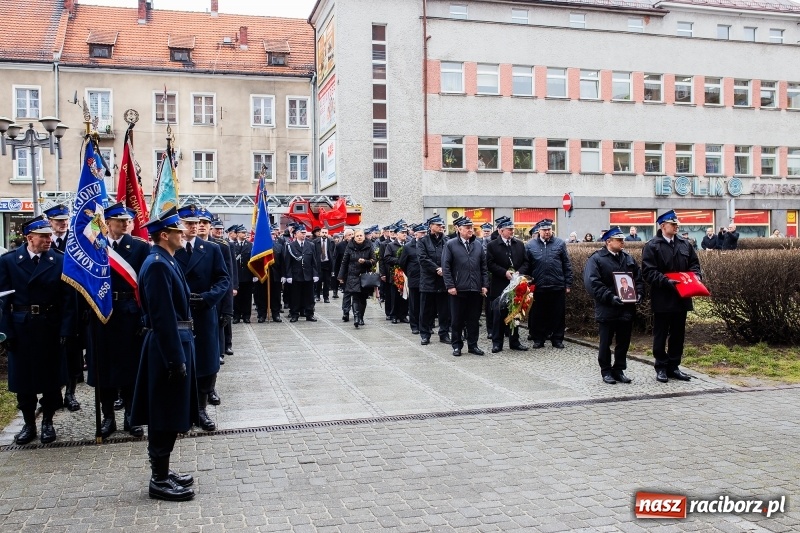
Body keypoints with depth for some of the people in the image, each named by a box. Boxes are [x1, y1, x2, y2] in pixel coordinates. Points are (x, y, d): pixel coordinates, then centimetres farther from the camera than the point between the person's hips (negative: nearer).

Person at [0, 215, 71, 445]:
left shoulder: (60, 261, -3)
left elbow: (68, 298, -5)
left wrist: (65, 329, -12)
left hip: (50, 328, -1)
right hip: (20, 328, 1)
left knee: (51, 376, 8)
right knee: (22, 376, 10)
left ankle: (47, 422, 24)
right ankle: (29, 423, 25)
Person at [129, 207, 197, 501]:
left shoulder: (166, 261, 13)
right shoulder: (158, 265, -18)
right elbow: (163, 317, -23)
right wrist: (175, 359, -22)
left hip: (176, 342, 10)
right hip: (168, 346, -10)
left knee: (169, 413, 17)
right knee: (165, 414, -1)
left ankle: (163, 471, 28)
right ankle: (159, 480, 10)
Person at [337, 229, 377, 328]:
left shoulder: (369, 247, 1)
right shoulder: (350, 247, 1)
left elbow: (374, 261, 3)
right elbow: (344, 262, 4)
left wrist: (365, 261, -17)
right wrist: (341, 276, 3)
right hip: (353, 276, -1)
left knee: (363, 298, 6)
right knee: (355, 297, -14)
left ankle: (361, 318, 19)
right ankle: (356, 317, -23)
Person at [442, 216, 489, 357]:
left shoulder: (478, 245, 10)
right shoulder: (450, 245, -1)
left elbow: (484, 266, 11)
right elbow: (445, 267, -4)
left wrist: (485, 285, 4)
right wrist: (450, 286, -11)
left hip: (476, 289, 3)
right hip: (458, 289, -3)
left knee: (474, 319, 9)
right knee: (457, 319, 5)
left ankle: (473, 345, 20)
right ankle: (457, 345, 16)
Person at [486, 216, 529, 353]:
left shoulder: (519, 244, 11)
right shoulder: (492, 246, -2)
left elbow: (525, 262, 10)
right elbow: (490, 265, -8)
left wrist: (519, 272, -7)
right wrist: (505, 272, -16)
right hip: (499, 286, -4)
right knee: (498, 314, 0)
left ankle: (514, 341, 19)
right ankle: (497, 343, 7)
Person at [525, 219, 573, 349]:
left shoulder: (560, 244, 4)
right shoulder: (530, 245, 3)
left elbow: (567, 265, 5)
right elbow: (526, 267, 6)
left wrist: (568, 284, 2)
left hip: (558, 286, 0)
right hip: (538, 287, 0)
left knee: (558, 314, 7)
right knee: (538, 315, 7)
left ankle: (557, 339, 18)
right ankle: (538, 339, 19)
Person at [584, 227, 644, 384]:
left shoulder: (628, 259, 13)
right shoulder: (596, 259, -8)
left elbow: (638, 278, 16)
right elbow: (592, 283, -17)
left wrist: (639, 294, -2)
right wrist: (610, 297, -22)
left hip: (627, 309, 6)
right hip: (607, 310, -5)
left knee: (624, 342, 11)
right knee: (606, 343, 5)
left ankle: (619, 370, 23)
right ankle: (606, 371, 17)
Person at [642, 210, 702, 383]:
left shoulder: (684, 243, 9)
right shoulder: (652, 246, -8)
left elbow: (694, 263, 16)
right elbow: (648, 272, -14)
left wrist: (695, 276, -4)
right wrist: (666, 281, -23)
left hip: (681, 297, 6)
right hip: (662, 299, -5)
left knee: (678, 334, 12)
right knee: (660, 334, 5)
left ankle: (673, 366, 22)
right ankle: (661, 368, 14)